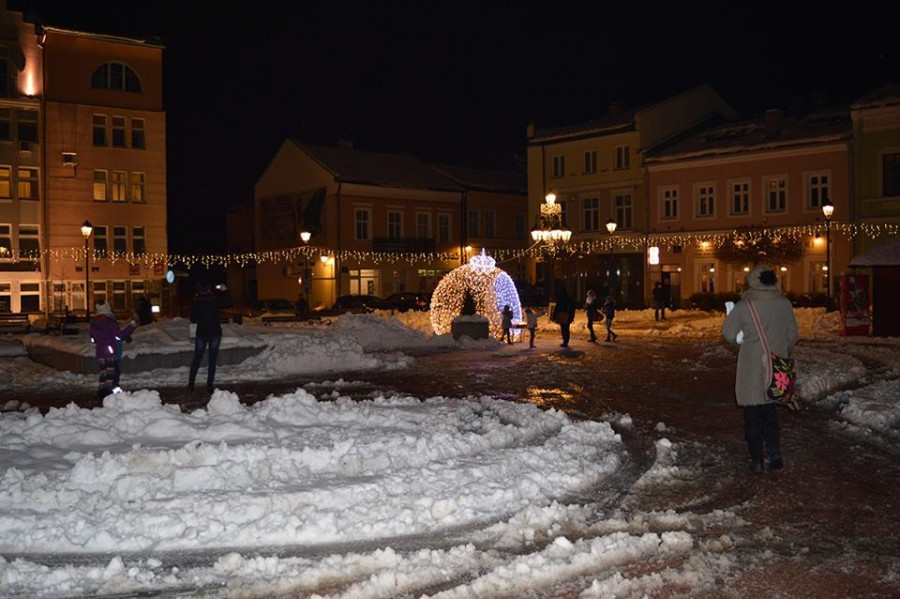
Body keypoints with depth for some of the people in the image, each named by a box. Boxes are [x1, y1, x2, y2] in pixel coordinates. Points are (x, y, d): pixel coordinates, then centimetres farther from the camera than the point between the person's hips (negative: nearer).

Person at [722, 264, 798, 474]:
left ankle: (757, 461, 10)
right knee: (770, 411, 19)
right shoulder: (784, 304, -2)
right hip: (775, 368, 4)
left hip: (751, 369, -4)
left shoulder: (744, 306, -15)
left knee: (753, 414, 6)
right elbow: (792, 335, 6)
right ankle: (775, 453, 8)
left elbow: (728, 334, -9)